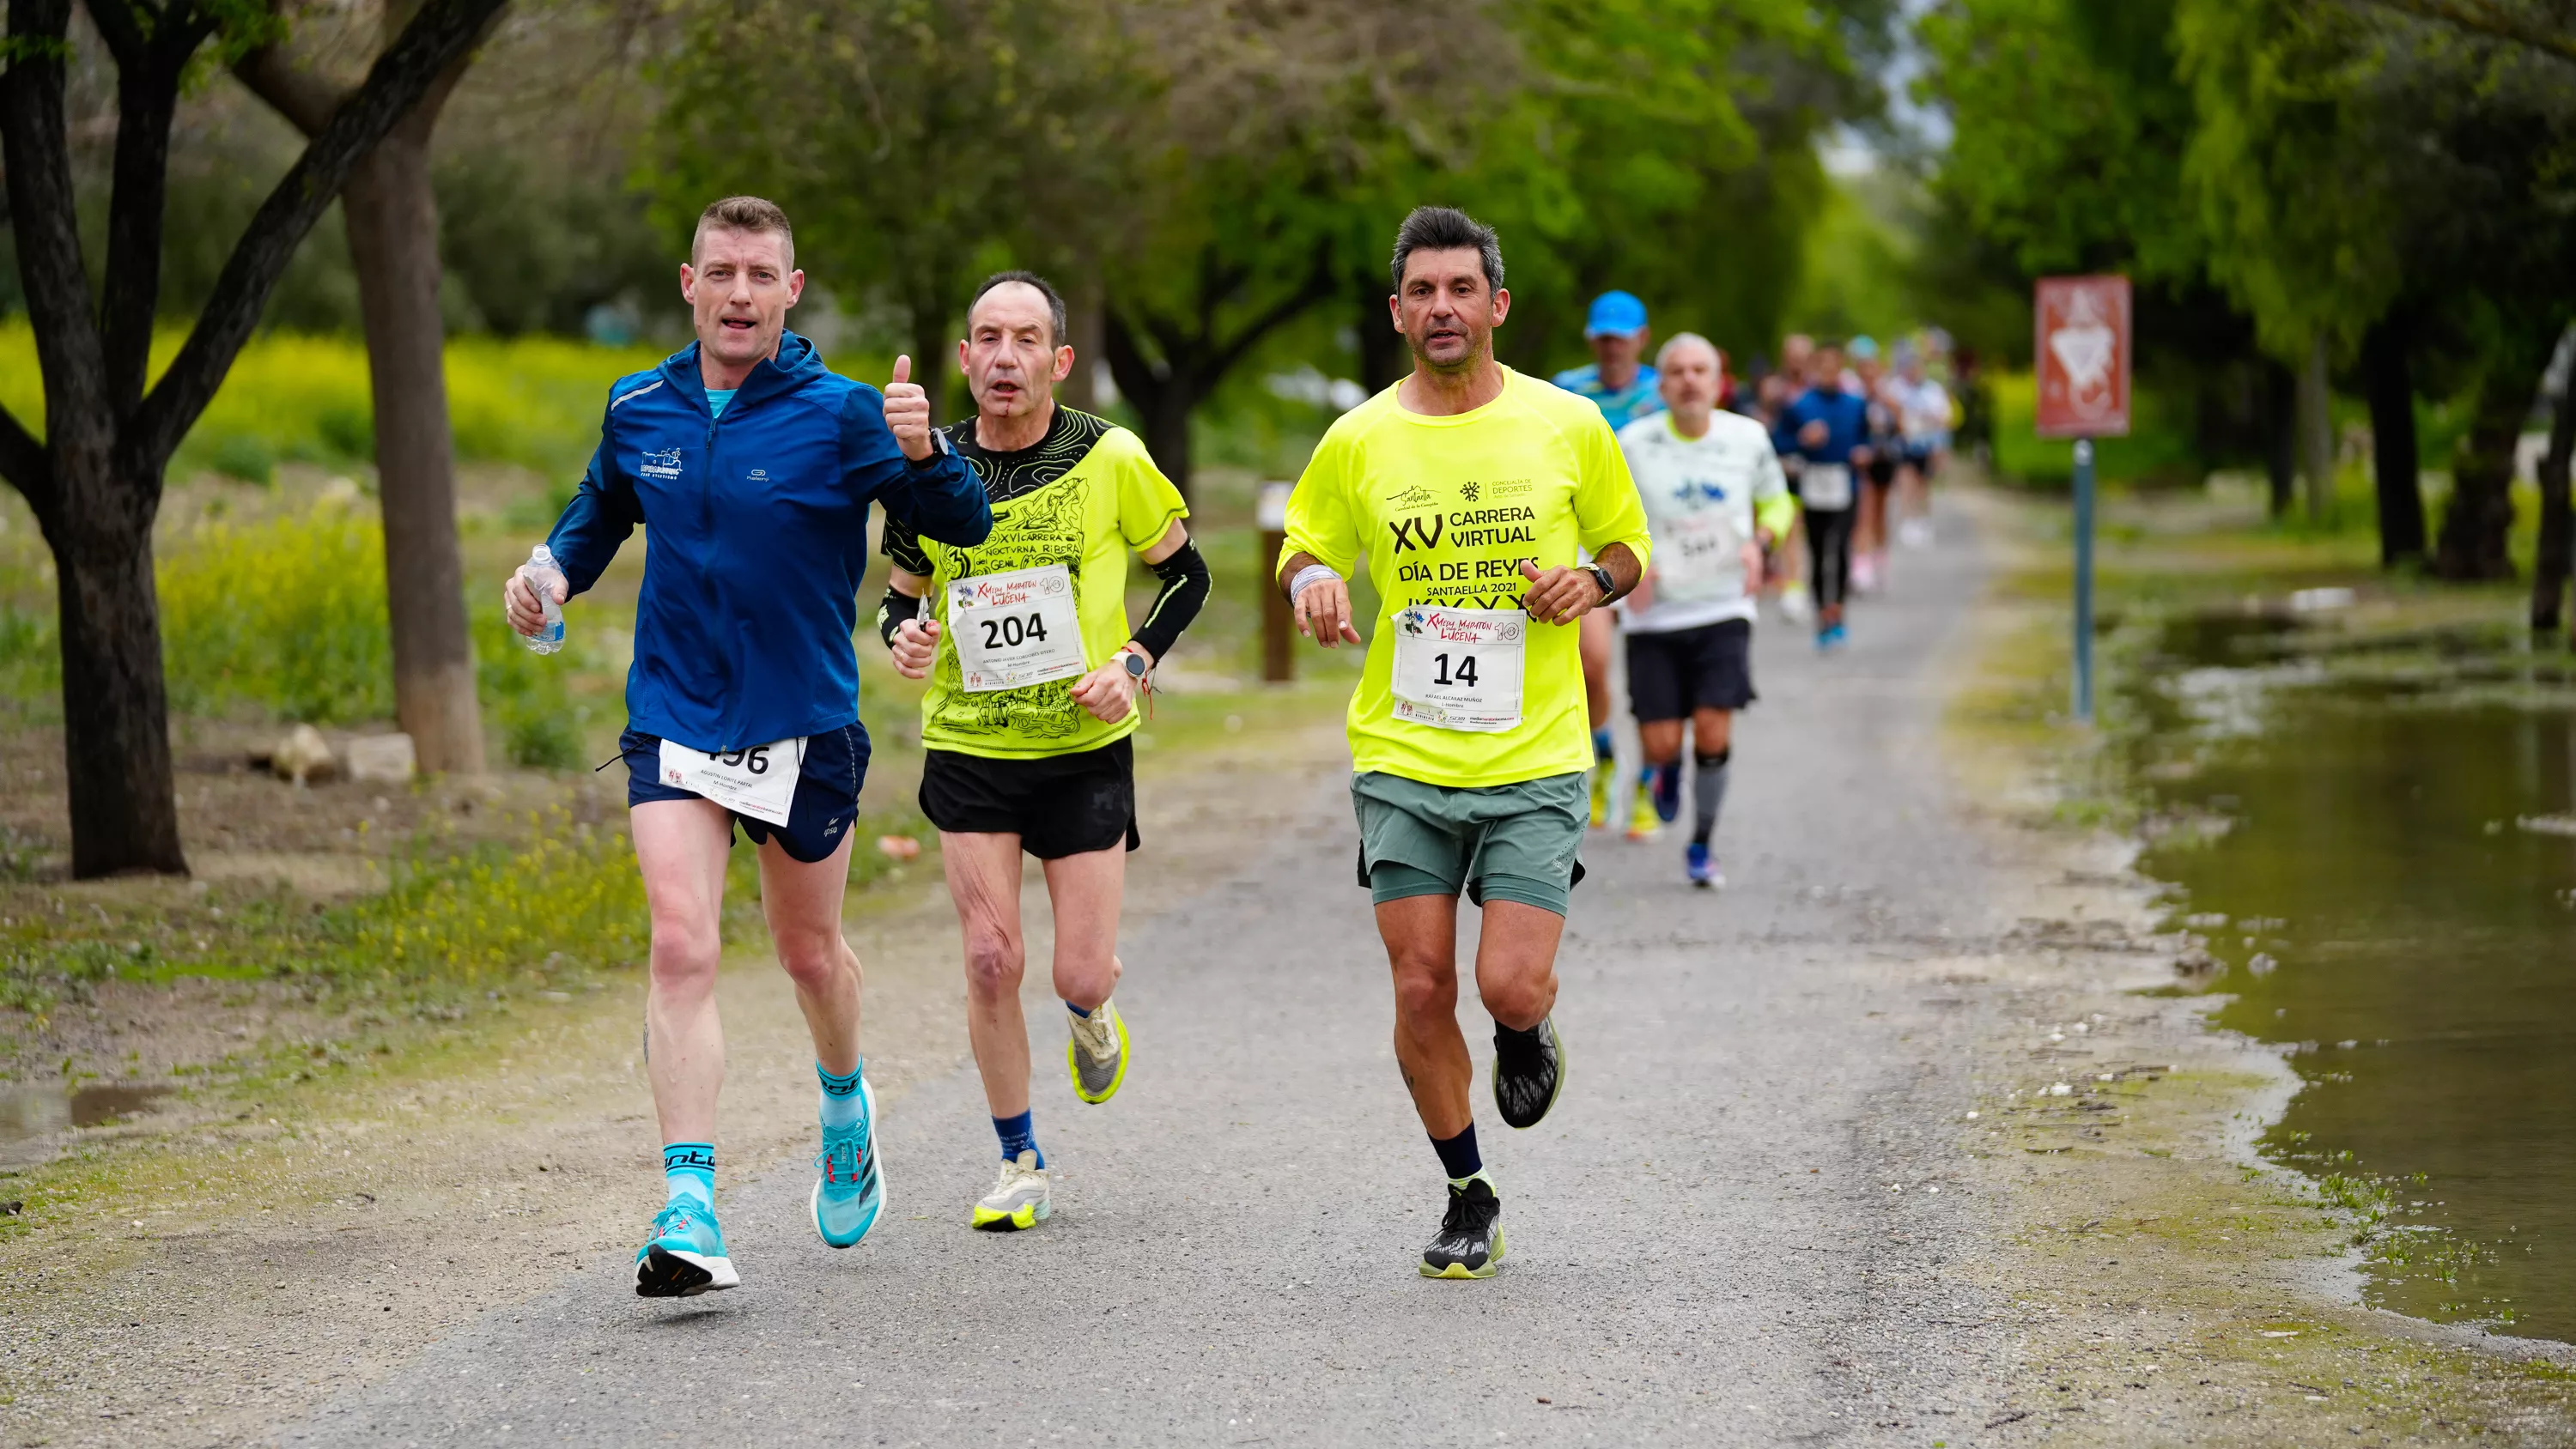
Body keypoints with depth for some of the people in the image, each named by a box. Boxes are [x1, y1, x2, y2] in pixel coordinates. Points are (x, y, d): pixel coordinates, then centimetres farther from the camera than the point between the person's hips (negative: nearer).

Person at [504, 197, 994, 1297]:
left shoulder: (839, 415, -10)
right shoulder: (637, 412, 2)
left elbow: (967, 527, -14)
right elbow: (601, 510, 22)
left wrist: (924, 454, -34)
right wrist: (555, 573, 2)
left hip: (804, 726, -1)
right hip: (673, 721, 1)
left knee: (810, 953, 16)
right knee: (682, 950, -15)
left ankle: (845, 1102, 49)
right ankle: (690, 1213, -20)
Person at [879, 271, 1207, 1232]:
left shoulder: (1110, 459, -8)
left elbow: (1185, 573, 5)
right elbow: (902, 595, 11)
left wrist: (1135, 663, -10)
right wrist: (903, 635, -11)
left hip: (1086, 748, -1)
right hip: (969, 749, 1)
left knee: (1081, 976, -3)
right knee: (991, 962, -8)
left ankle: (1090, 1011, 36)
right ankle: (1020, 1164, 10)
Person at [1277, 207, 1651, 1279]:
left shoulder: (1568, 426, 0)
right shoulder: (1357, 441, 1)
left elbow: (1628, 544, 13)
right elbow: (1304, 544, 16)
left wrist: (1592, 580, -9)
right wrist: (1310, 581, -7)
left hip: (1535, 759, -1)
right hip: (1402, 759, 1)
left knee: (1510, 987, -11)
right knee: (1421, 990, -1)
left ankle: (1529, 1033, 28)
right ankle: (1468, 1197, 18)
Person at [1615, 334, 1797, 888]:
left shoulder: (1748, 438, -2)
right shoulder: (1634, 443, -7)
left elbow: (1776, 501, 15)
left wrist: (1759, 542, -6)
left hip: (1723, 611, 1)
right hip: (1654, 614, -1)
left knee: (1713, 729, -13)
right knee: (1662, 744, -3)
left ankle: (1701, 847, 8)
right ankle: (1667, 772, 37)